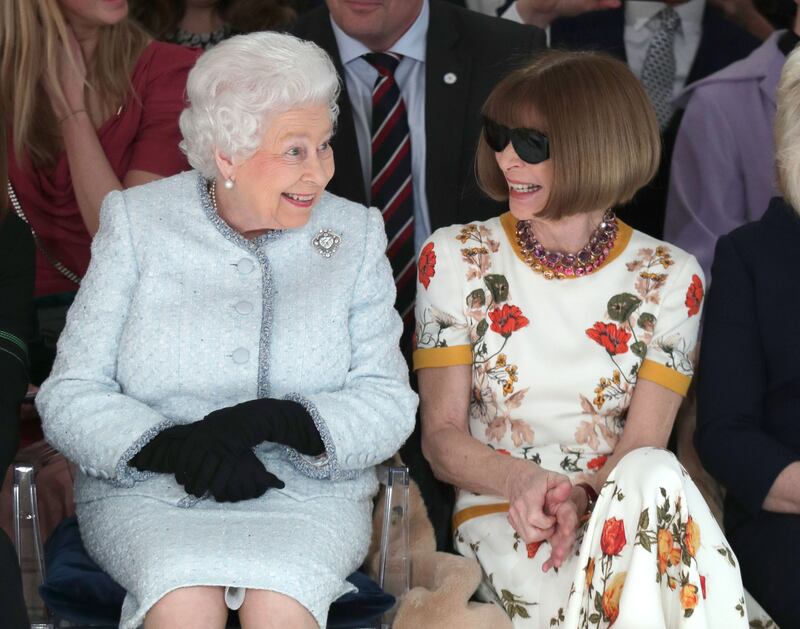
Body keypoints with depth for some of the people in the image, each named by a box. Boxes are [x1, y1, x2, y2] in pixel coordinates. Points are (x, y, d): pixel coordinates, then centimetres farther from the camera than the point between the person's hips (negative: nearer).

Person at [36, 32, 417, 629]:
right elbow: (70, 397, 0)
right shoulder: (137, 222, 4)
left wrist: (275, 421, -18)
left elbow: (390, 404, 1)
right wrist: (172, 446, -19)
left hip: (307, 493, 1)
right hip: (145, 491, -1)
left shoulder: (356, 234, 7)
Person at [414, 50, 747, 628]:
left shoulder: (669, 277, 3)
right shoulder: (454, 259, 3)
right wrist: (523, 481, -20)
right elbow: (442, 437, 1)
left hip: (619, 509, 2)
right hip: (501, 513, -2)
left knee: (653, 476, -36)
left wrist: (582, 494, -25)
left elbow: (643, 446, -2)